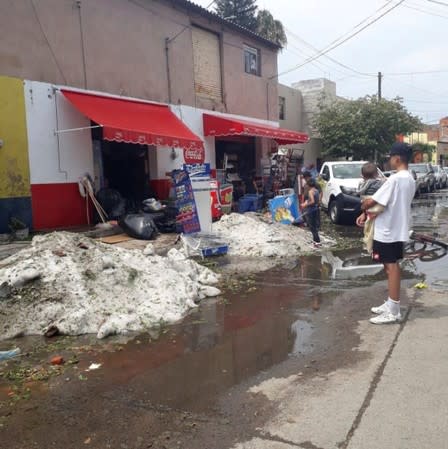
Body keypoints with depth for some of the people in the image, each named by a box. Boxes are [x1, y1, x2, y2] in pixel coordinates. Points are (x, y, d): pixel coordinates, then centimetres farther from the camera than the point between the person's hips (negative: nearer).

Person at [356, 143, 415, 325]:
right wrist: (366, 214, 7)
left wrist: (363, 207, 3)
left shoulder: (395, 179, -20)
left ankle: (393, 312, 0)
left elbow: (371, 202, -20)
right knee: (392, 266, 16)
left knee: (391, 266, -5)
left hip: (388, 230, -9)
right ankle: (391, 304, 25)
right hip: (398, 229, 9)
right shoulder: (410, 179, 11)